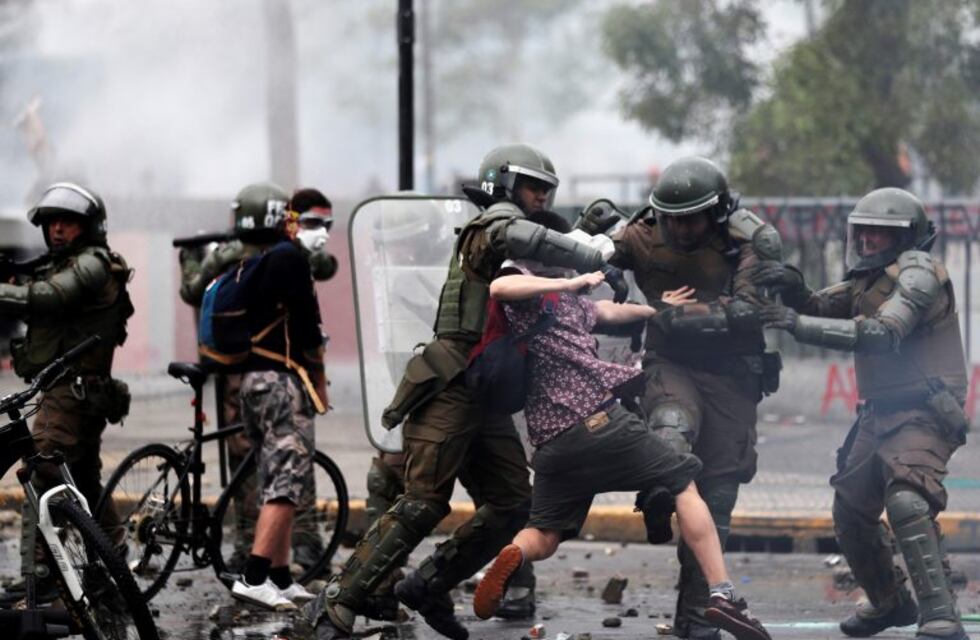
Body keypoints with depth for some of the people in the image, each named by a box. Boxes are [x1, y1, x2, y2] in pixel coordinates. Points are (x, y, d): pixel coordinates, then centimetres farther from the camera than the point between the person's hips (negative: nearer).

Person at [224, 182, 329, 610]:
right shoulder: (289, 259, -9)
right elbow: (306, 324, -11)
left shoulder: (244, 270, 16)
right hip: (284, 381, -9)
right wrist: (319, 380, -1)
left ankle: (281, 579, 15)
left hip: (251, 381, 9)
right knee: (288, 484, -12)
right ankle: (253, 578, -22)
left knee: (274, 485, 13)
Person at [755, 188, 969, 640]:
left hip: (923, 413, -10)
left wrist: (800, 325, -32)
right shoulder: (869, 280, 14)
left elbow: (883, 334, -28)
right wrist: (794, 289, -13)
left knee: (906, 501, -30)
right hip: (879, 414, 10)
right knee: (851, 512, 16)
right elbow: (819, 310, 10)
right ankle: (890, 603, 37)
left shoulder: (917, 273, -14)